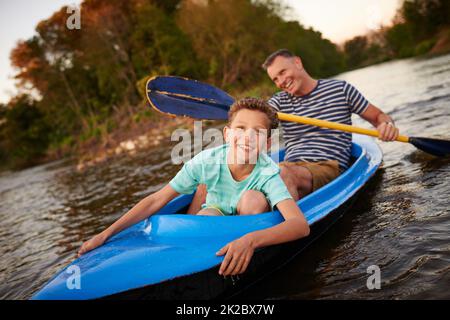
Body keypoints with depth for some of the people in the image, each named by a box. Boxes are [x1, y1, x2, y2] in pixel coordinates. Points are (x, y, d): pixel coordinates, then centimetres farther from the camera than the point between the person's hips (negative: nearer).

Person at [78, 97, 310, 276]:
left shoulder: (268, 173, -31)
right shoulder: (207, 161, -26)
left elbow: (301, 225, -44)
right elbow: (156, 200, -22)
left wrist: (250, 240, -61)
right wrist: (105, 234, -25)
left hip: (253, 225, 0)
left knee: (254, 197, -31)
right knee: (207, 215, -32)